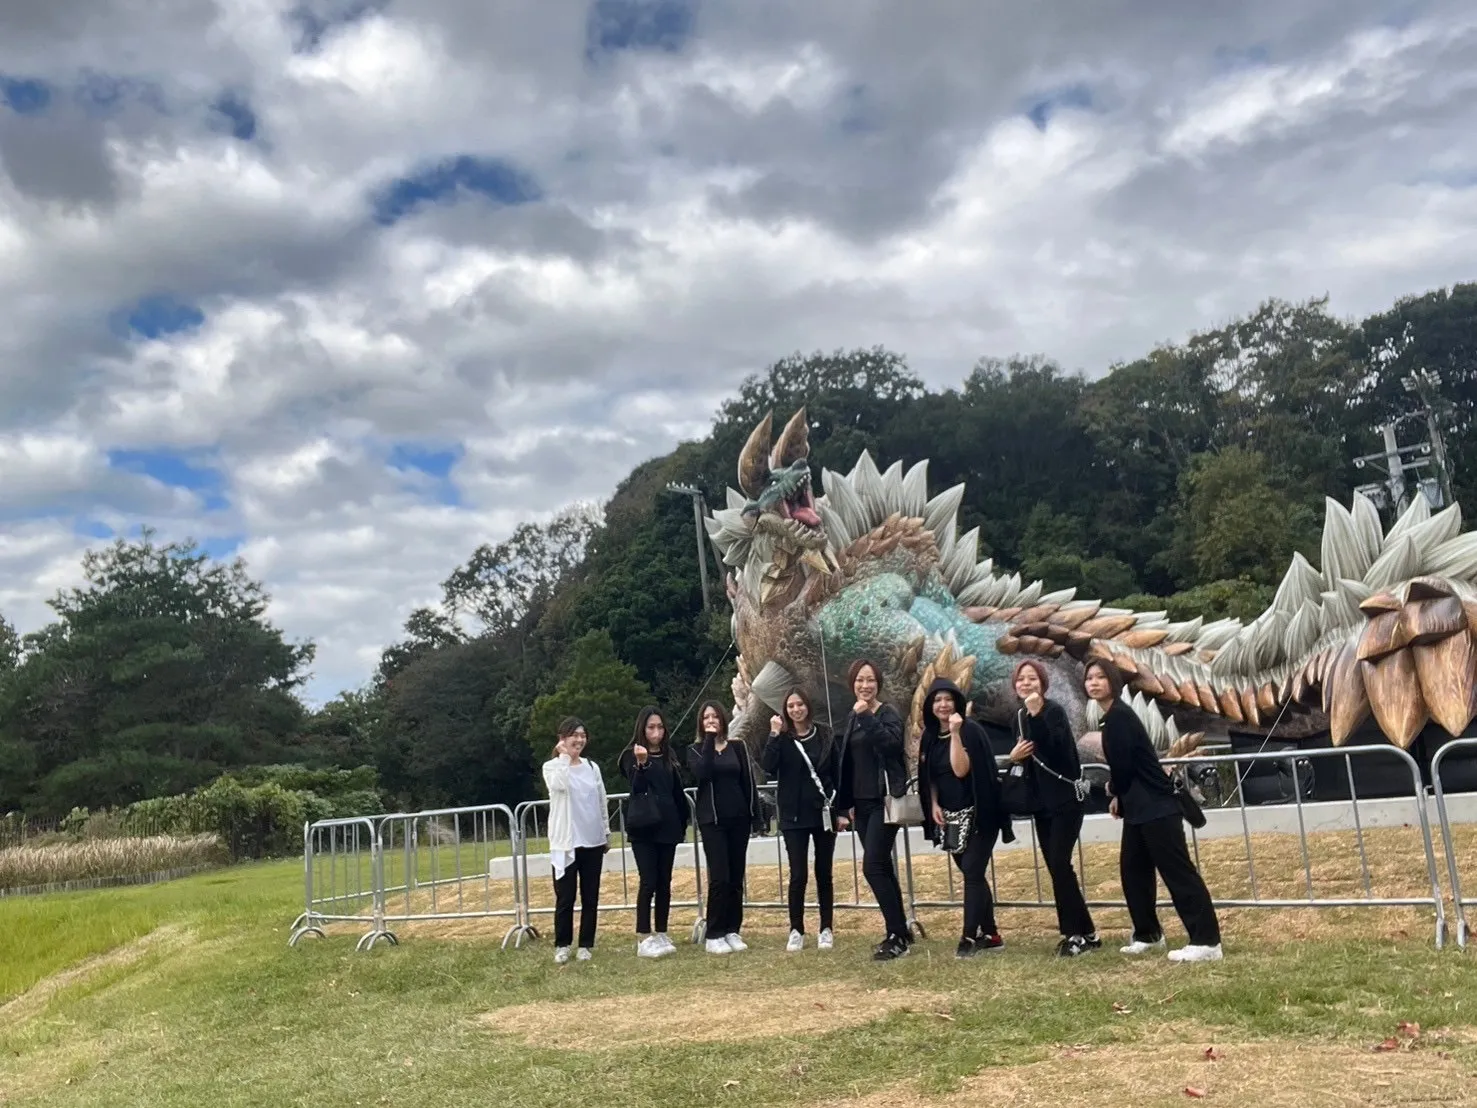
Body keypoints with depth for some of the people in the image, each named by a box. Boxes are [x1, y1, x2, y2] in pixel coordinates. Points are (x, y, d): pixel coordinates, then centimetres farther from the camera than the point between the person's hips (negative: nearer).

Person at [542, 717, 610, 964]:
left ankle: (586, 944, 17)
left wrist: (607, 833, 13)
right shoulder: (552, 767, -2)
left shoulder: (592, 767, 9)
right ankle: (562, 945, 14)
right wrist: (564, 756, -17)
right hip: (565, 842, -4)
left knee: (590, 897, 7)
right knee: (565, 898, 0)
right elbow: (559, 785, -26)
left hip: (592, 841, 4)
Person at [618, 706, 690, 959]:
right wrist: (642, 764, -32)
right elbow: (636, 788, -16)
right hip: (643, 827, -5)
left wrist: (683, 822, 10)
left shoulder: (669, 755, 12)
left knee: (664, 882, 7)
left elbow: (678, 791, 14)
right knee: (649, 882, -8)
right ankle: (644, 938, -3)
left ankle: (661, 935, 15)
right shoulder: (632, 755, -2)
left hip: (667, 826, 5)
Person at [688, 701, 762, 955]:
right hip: (712, 820, -2)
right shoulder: (695, 750, 3)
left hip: (738, 818, 2)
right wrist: (709, 740, -15)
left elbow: (749, 781, 5)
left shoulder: (737, 746, 7)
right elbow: (703, 774, -18)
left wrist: (755, 815, 0)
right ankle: (714, 935, -1)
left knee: (736, 877, 5)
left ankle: (733, 931, 13)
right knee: (719, 877, -8)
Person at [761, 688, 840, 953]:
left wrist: (841, 810, 1)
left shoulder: (824, 735, 2)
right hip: (794, 816, -1)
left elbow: (838, 773, 4)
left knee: (823, 873, 8)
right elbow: (767, 767, -17)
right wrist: (774, 735, -21)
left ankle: (826, 930, 18)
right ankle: (796, 931, 10)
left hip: (824, 813, 1)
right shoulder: (782, 739, 0)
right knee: (798, 875, -1)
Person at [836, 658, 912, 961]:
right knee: (883, 867, 11)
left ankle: (897, 935, -8)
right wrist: (849, 802, 18)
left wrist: (866, 716, -26)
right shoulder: (852, 717, 13)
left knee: (873, 866, -14)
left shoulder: (888, 713, -8)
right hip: (862, 801, 8)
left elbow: (891, 743, -28)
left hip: (884, 800, -8)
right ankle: (900, 931, 19)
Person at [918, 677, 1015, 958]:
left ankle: (970, 937, -6)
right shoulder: (929, 737, 7)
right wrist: (934, 805, 2)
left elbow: (961, 769, -24)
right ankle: (990, 934, 19)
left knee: (972, 872, -10)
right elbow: (929, 777, 15)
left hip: (978, 814, -7)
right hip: (950, 816, 7)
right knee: (972, 874, 11)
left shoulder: (970, 730, -13)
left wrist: (955, 733, -27)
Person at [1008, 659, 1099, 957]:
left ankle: (1078, 933, -3)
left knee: (1060, 865, -13)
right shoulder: (1020, 717, 10)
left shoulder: (1054, 710, -12)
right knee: (1055, 868, 7)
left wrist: (1037, 714, -34)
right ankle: (1083, 932, 15)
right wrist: (1014, 756, -1)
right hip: (1042, 802, 8)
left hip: (1066, 799, -8)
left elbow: (1054, 747, -28)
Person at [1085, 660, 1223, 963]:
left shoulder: (1119, 716, -16)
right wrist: (1119, 796, 6)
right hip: (1139, 806, 10)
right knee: (1132, 869, 14)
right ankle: (1148, 933, 26)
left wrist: (1114, 790, 2)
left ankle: (1207, 941, -9)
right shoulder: (1112, 716, 14)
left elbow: (1123, 766, -18)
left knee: (1177, 869, -10)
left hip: (1156, 806, -10)